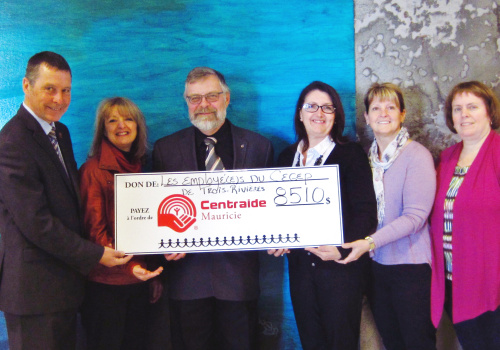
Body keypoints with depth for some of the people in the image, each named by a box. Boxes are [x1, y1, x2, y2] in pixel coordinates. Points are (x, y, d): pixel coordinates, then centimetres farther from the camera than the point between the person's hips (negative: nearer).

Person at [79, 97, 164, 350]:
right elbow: (95, 229, -12)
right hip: (105, 281, -5)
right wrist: (129, 265, -24)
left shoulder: (143, 167, 10)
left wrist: (155, 275, 13)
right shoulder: (94, 169, -7)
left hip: (139, 281, 5)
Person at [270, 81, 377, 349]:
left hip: (341, 265, -4)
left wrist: (342, 249, -22)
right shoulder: (287, 157, 12)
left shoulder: (351, 154, -2)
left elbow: (365, 212, -9)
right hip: (300, 265, 4)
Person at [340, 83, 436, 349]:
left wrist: (370, 242, -27)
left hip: (410, 267, -5)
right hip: (375, 265, 6)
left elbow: (415, 216, -19)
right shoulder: (366, 157, 7)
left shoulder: (417, 155, -11)